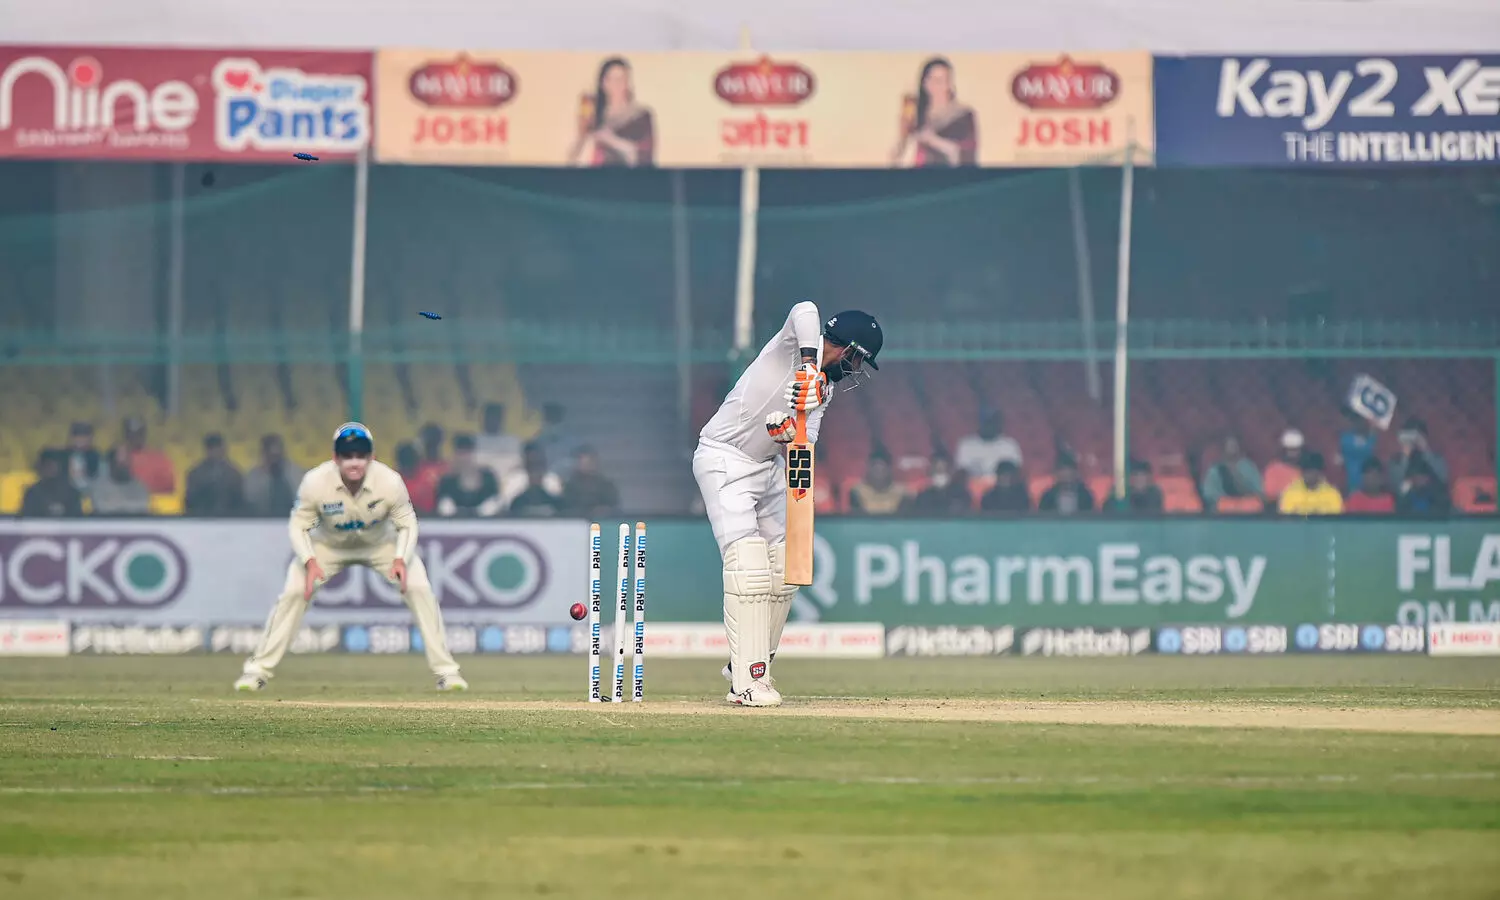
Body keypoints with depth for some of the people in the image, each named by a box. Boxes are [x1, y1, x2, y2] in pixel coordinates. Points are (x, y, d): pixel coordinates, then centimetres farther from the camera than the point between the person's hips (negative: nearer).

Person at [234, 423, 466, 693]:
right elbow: (299, 526, -18)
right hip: (328, 545, 0)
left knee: (419, 589, -16)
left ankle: (446, 670, -5)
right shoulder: (315, 482, -31)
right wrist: (310, 562, -35)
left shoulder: (390, 481, -31)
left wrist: (401, 559, -34)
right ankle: (258, 669, -2)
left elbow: (407, 524, -16)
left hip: (382, 544, 0)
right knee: (293, 593, -15)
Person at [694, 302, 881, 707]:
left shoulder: (824, 388, 9)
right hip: (724, 461, -9)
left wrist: (788, 433, -26)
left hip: (769, 467, 9)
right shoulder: (793, 344, -13)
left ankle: (748, 666, 23)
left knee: (782, 570, 9)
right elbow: (805, 311, -36)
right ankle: (748, 682, -22)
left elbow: (804, 446, -4)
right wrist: (809, 366, -46)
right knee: (749, 563, -19)